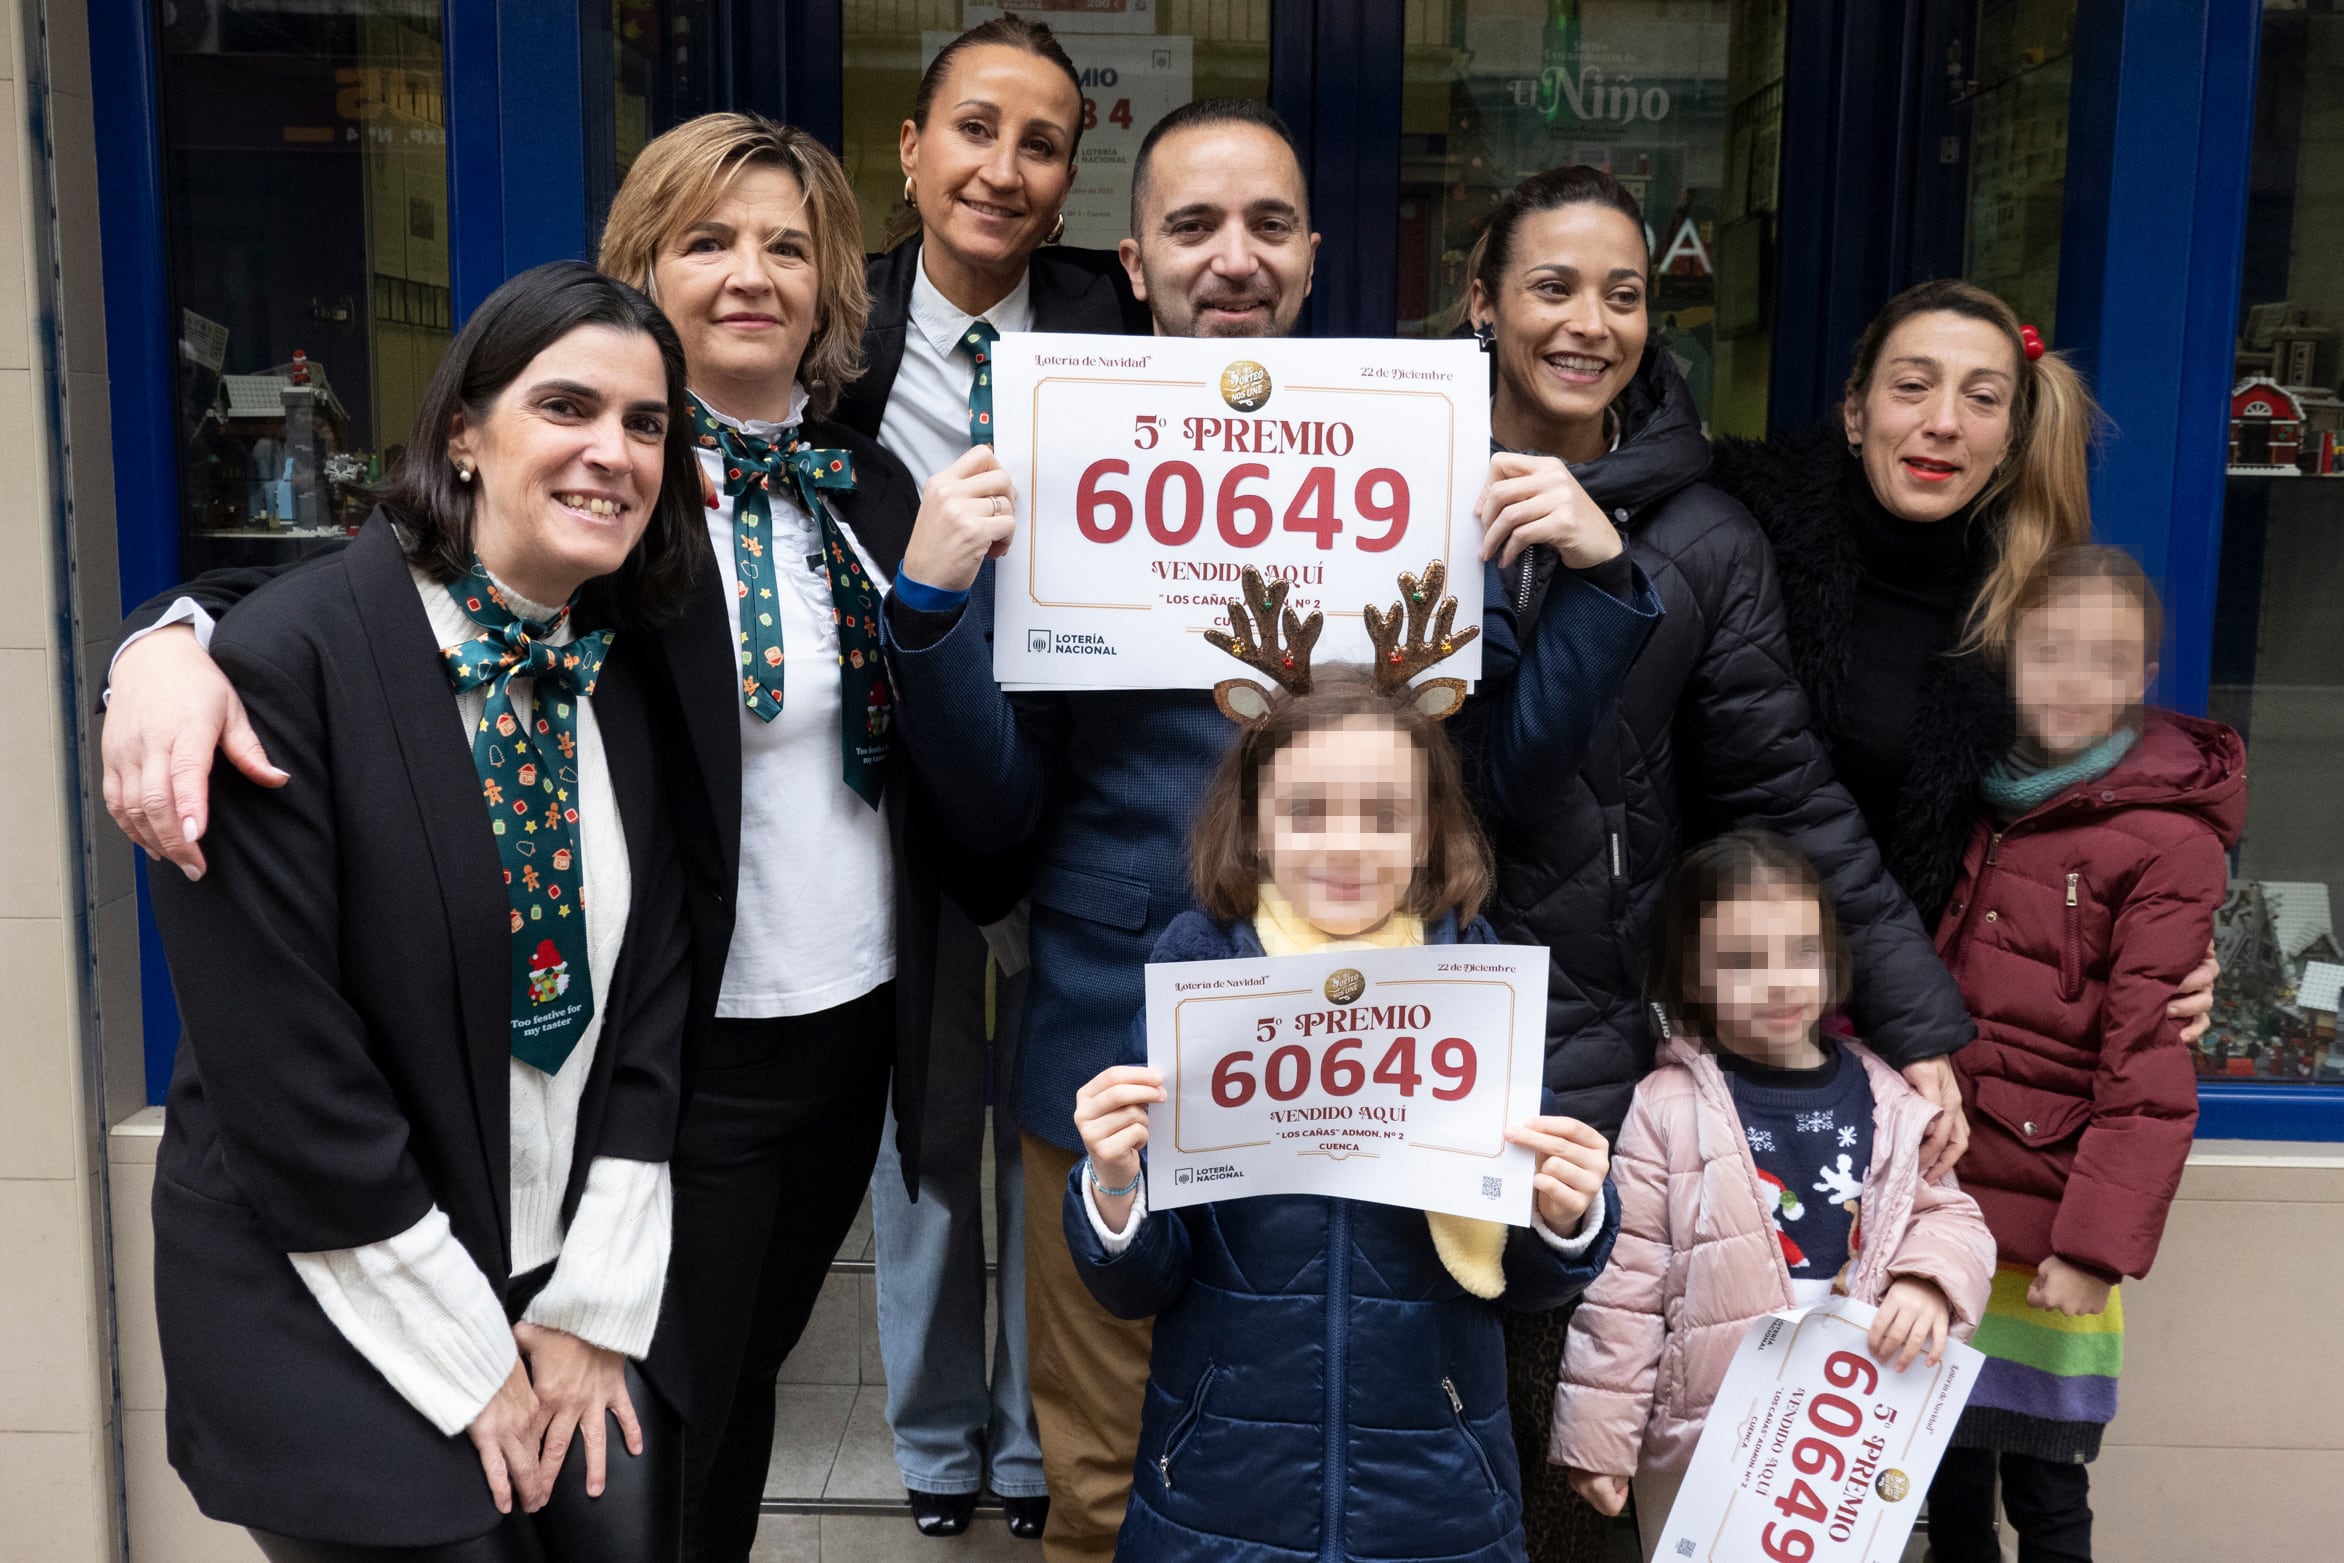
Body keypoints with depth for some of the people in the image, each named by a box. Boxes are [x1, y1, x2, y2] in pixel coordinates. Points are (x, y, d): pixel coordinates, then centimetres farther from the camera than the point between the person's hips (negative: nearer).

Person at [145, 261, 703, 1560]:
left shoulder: (629, 671, 1)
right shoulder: (288, 663, -18)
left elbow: (652, 995, 2)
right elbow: (278, 1064, -19)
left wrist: (595, 1308, -2)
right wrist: (470, 1360, -13)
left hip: (585, 1275, 5)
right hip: (337, 1318, -5)